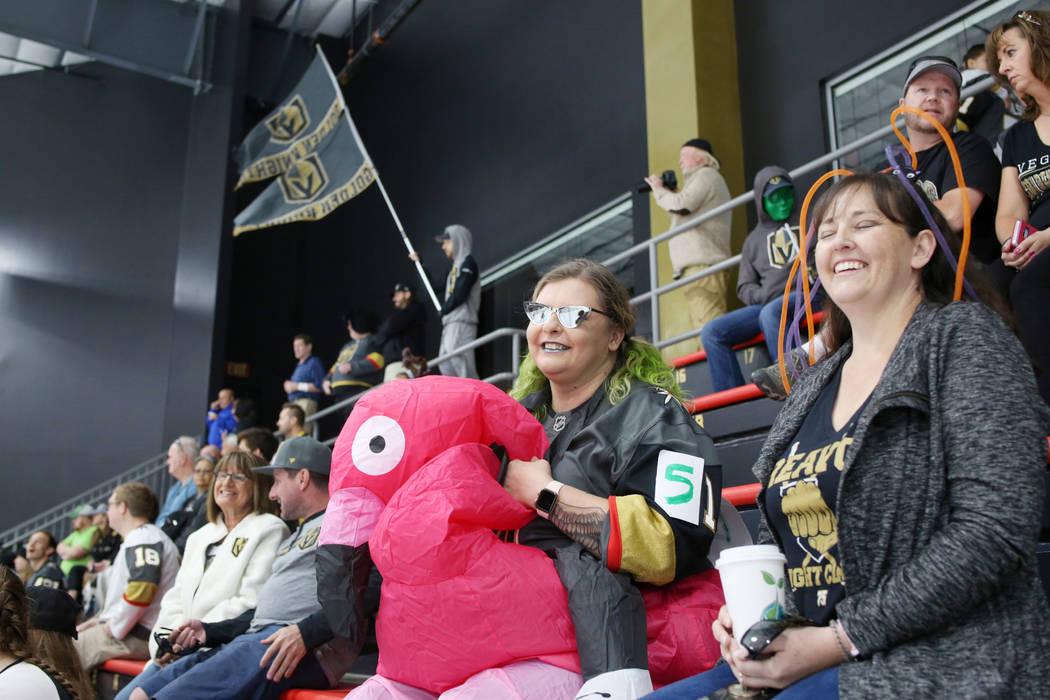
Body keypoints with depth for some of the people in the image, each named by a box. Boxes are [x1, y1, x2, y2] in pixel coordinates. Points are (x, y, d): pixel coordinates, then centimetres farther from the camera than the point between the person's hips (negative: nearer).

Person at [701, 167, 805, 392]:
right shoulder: (755, 240, 21)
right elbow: (745, 287, 18)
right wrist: (763, 295, -6)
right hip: (767, 303, 5)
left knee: (770, 313, -39)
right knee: (712, 331, -14)